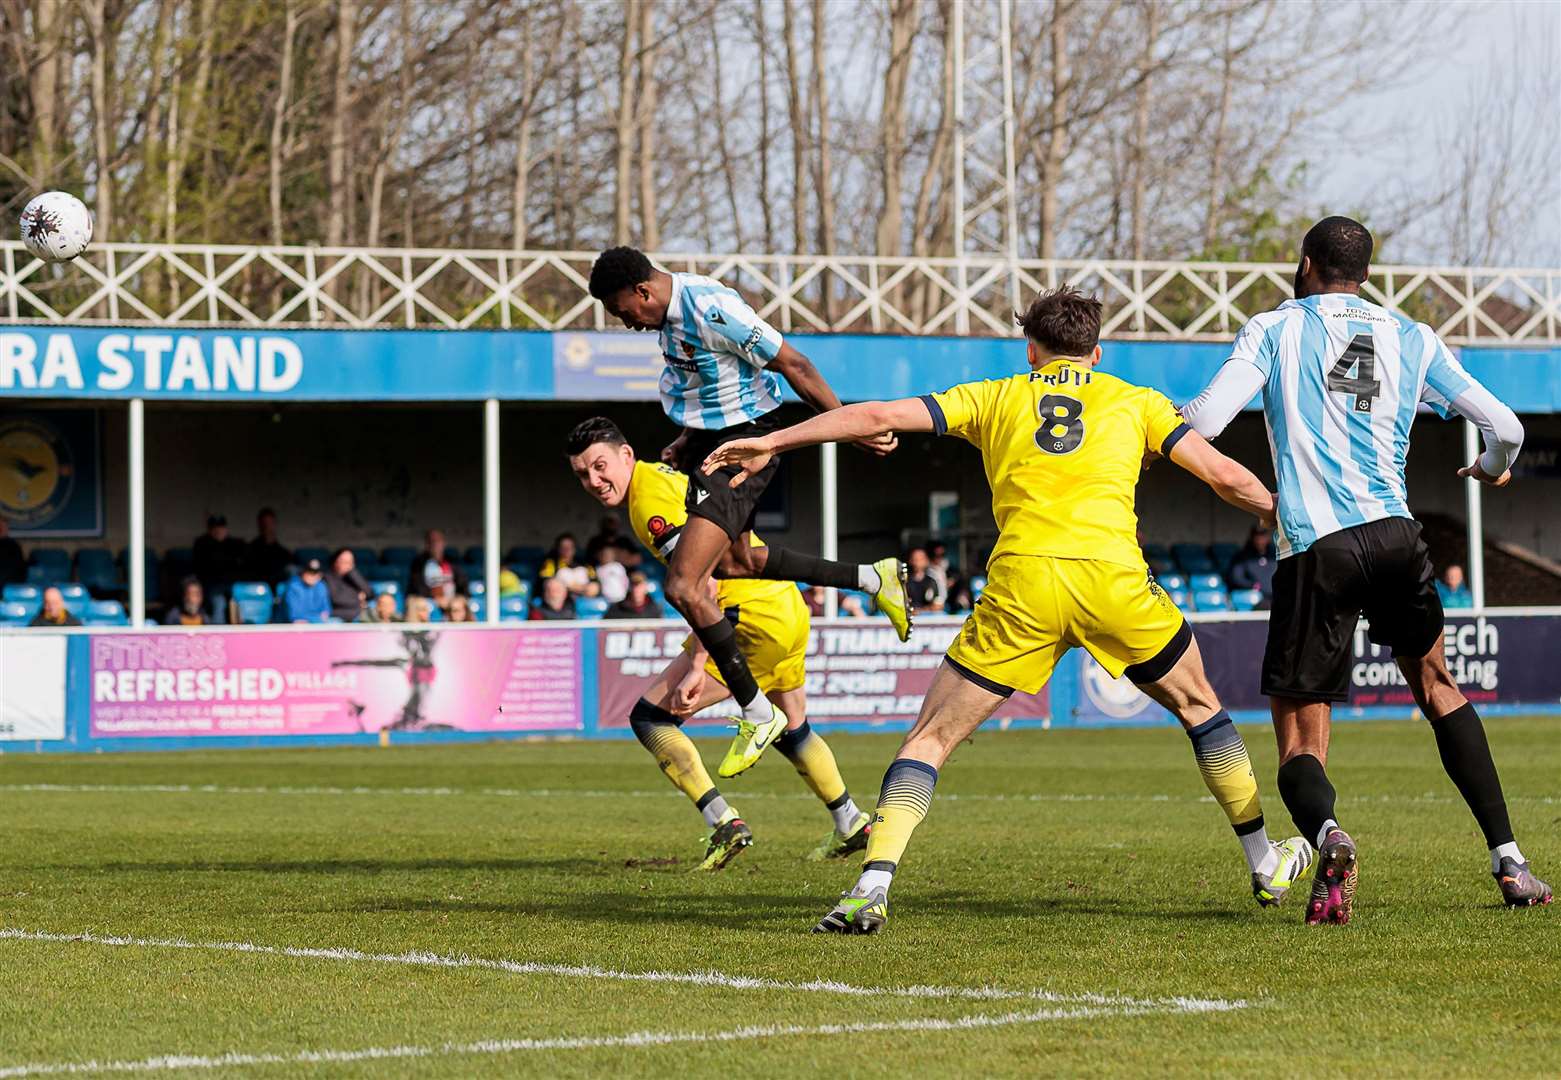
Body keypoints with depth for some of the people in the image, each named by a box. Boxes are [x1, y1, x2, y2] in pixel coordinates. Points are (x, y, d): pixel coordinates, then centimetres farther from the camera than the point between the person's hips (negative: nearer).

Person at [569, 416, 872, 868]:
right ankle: (851, 825, 44)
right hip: (789, 608, 10)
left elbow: (703, 585, -24)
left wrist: (696, 667, -26)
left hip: (754, 619, -10)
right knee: (791, 730, 30)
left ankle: (723, 822, -11)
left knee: (649, 717, -7)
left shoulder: (650, 499, -17)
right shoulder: (665, 474, 13)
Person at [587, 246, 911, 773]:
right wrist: (688, 441, 16)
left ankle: (757, 713, -8)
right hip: (710, 442, 11)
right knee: (735, 562, 29)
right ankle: (874, 578, 40)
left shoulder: (711, 310, -26)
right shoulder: (673, 309, 4)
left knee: (684, 587, -16)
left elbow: (793, 364, -22)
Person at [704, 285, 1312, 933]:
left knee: (930, 738, 8)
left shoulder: (996, 398, 21)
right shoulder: (1136, 402, 21)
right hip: (1113, 576, 1)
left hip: (1020, 584, 0)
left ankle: (871, 889, -10)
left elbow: (878, 415, 15)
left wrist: (771, 442, 20)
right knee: (1199, 707, 26)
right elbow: (1226, 477, 15)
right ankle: (1266, 866, 31)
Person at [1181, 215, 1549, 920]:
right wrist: (1493, 467, 37)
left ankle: (1326, 835, -32)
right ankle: (1509, 862, 18)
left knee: (1300, 737, 3)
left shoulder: (1275, 329, 6)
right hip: (1395, 538, 3)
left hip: (1314, 551, -3)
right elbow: (1505, 428, 13)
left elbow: (1204, 422, -5)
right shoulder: (1413, 339, 14)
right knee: (1437, 688, 26)